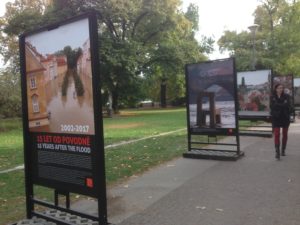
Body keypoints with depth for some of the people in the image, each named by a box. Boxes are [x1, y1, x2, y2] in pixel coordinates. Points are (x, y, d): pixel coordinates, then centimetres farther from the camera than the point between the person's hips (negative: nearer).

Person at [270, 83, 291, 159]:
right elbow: (272, 106, -8)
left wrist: (278, 105, -15)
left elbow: (288, 106, -8)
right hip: (276, 118, -2)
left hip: (285, 117, 2)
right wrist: (283, 105, -11)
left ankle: (283, 150, 25)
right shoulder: (272, 97, 1)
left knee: (285, 134, 11)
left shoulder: (286, 96, 1)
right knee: (277, 134, -9)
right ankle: (277, 152, -12)